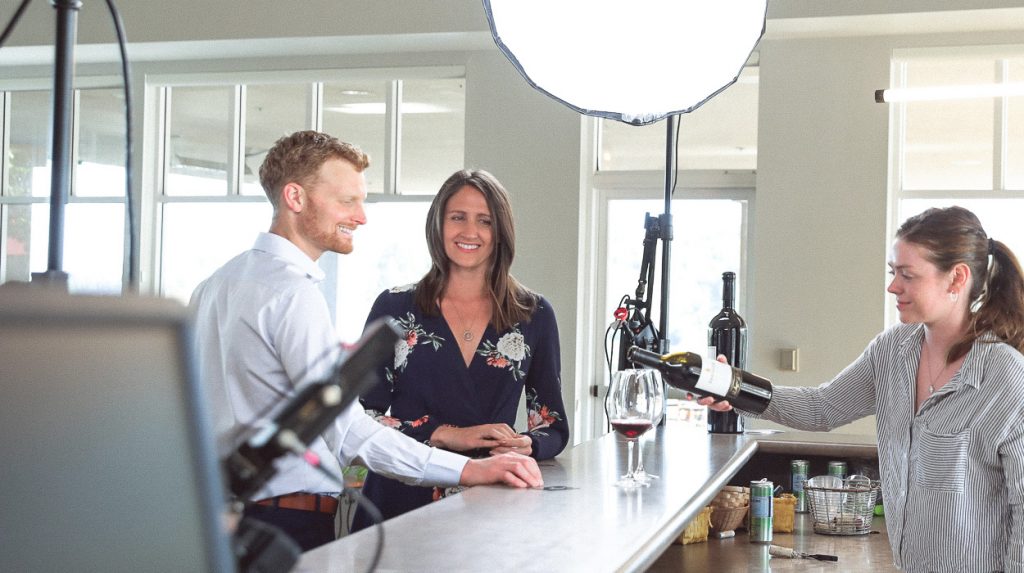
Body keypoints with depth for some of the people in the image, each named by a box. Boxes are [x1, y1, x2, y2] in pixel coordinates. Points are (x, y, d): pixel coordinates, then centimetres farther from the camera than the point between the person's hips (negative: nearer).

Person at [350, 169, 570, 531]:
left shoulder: (534, 316, 6)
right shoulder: (394, 308, 4)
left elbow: (553, 426, 10)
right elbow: (363, 415, 0)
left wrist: (527, 446, -12)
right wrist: (446, 435, -11)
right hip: (400, 502, -1)